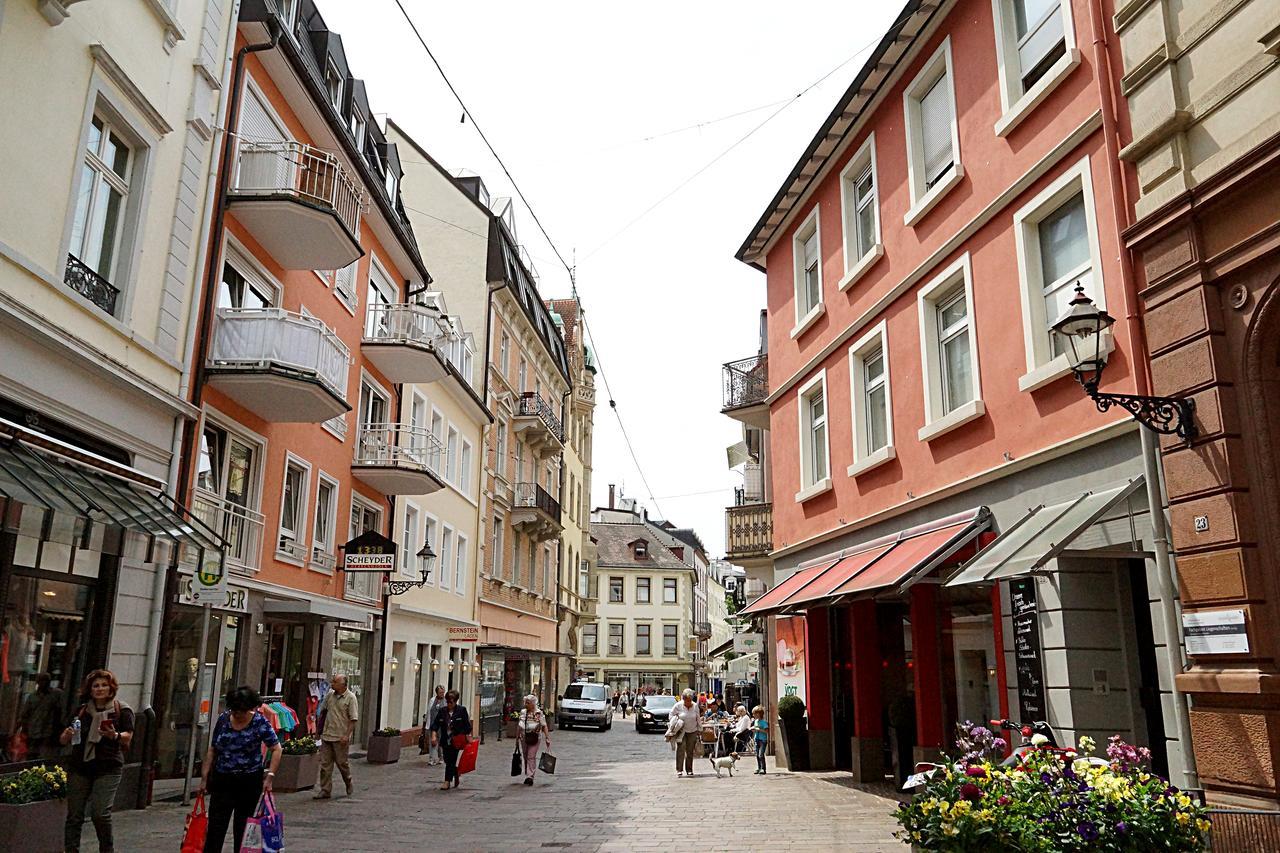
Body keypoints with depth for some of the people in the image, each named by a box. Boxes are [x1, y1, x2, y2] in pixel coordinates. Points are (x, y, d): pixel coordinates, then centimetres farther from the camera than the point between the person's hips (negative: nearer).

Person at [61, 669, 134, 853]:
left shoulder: (122, 710, 4)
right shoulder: (81, 711, 13)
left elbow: (127, 737, -2)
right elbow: (63, 740, 15)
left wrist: (115, 736, -23)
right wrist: (67, 734, -8)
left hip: (108, 769, -3)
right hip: (79, 767, 3)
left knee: (100, 812, -10)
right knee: (74, 815, 1)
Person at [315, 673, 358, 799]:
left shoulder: (350, 698, -10)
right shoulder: (329, 695, 5)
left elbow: (353, 719, -12)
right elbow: (322, 711, 19)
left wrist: (347, 735, -19)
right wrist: (320, 728, 19)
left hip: (340, 737, -5)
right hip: (327, 735, 5)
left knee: (342, 762, 5)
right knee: (325, 764, 4)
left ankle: (349, 785, 27)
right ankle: (325, 791, 11)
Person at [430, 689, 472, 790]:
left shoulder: (462, 711, -4)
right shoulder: (442, 711, 5)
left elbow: (467, 726, -2)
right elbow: (436, 725, 5)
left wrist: (467, 739, -5)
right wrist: (434, 735, -9)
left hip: (456, 742, -5)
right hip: (445, 741, 5)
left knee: (451, 761, -7)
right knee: (448, 761, 11)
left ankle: (447, 782, -2)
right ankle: (456, 779, 30)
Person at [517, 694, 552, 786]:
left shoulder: (539, 713, -10)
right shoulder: (522, 712, 4)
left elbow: (544, 726, -10)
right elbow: (520, 726, 12)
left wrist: (548, 739, -15)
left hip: (534, 739, -5)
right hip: (524, 739, 5)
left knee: (531, 757, -10)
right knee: (526, 757, 11)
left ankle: (530, 776, -10)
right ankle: (527, 776, 23)